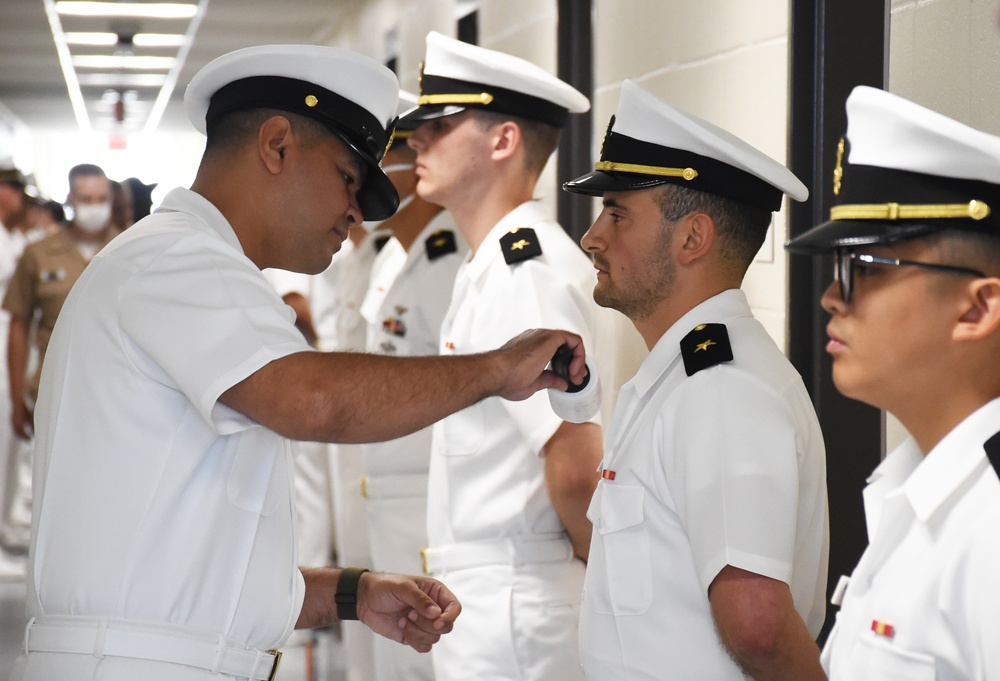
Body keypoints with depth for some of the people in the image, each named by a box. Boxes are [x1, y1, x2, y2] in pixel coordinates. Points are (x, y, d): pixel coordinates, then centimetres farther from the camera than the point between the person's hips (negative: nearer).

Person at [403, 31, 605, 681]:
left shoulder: (526, 275, -20)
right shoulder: (490, 267, 13)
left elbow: (576, 462, -27)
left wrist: (595, 565, -11)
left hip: (512, 604, -10)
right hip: (482, 596, 10)